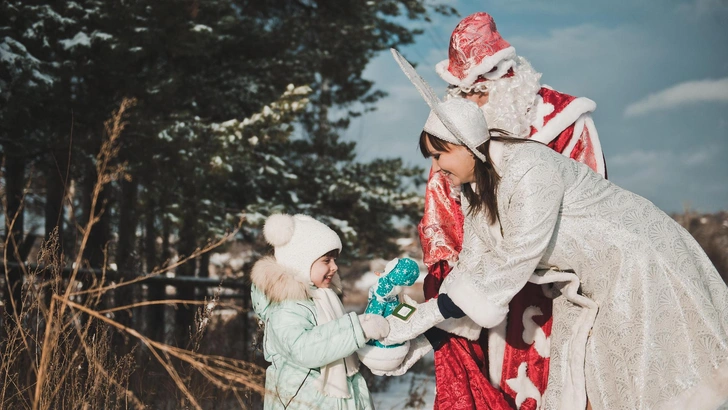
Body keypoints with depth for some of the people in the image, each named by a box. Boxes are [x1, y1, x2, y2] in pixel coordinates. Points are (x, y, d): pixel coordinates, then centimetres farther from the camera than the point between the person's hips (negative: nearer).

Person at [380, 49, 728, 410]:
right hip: (583, 288, 9)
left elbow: (509, 269, -31)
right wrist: (416, 337, -12)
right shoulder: (474, 187, -2)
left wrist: (420, 320, -29)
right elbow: (471, 268, -2)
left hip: (639, 268, -8)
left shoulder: (531, 171, -31)